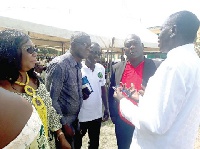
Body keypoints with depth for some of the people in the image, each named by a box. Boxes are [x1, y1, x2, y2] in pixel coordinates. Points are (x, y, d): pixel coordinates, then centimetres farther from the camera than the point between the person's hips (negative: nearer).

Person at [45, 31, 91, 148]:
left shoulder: (78, 66, 4)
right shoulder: (59, 65, -21)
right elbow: (52, 100, -20)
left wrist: (82, 93, 0)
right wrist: (64, 124, -15)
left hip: (75, 120, 7)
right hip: (63, 121, -7)